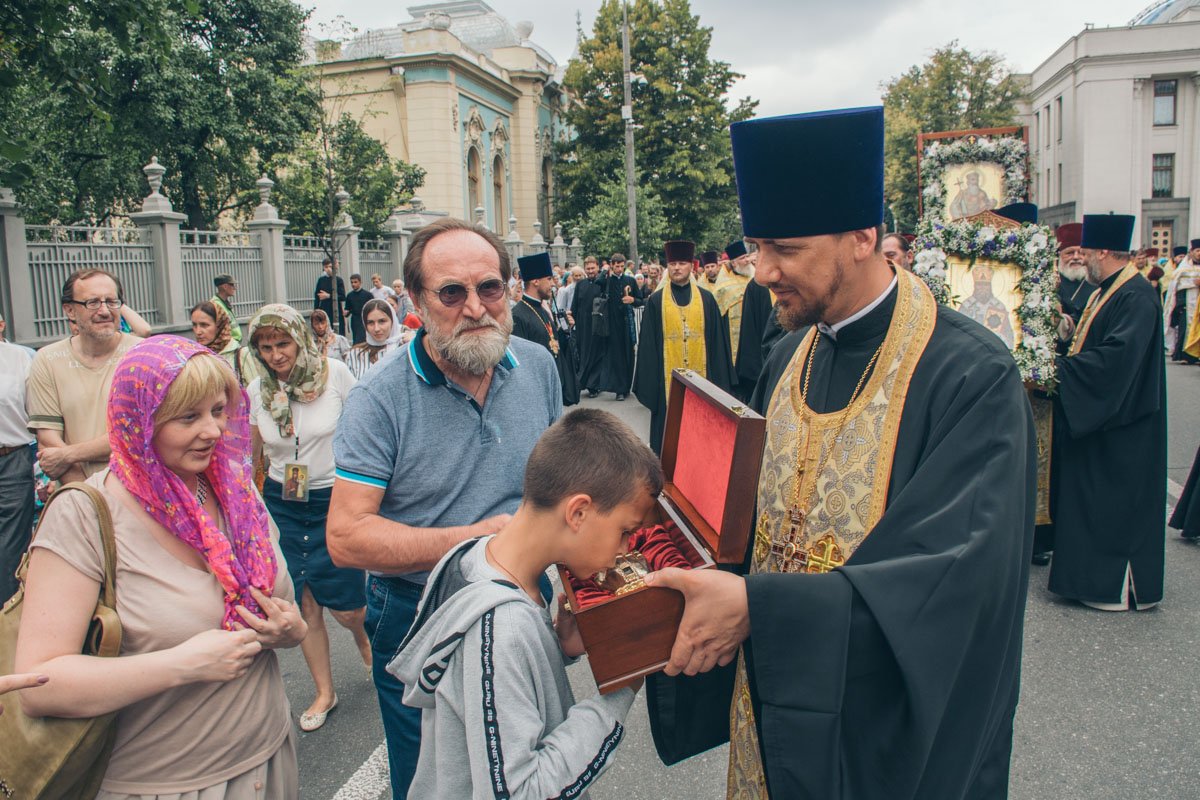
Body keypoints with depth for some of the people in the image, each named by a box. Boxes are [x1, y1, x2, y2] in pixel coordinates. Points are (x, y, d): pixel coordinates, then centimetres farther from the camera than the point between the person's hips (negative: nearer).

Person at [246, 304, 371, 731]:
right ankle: (324, 692, 28)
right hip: (282, 506, 3)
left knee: (347, 608, 0)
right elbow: (252, 458, 12)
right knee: (305, 606, 8)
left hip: (336, 501, -3)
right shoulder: (256, 391, 0)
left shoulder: (334, 373, -10)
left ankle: (367, 642, 37)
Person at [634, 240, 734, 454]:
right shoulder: (656, 301, 3)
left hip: (700, 376, 1)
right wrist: (649, 381, -3)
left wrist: (718, 379, 0)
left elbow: (717, 340, 5)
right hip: (667, 378, -1)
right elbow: (648, 344, 2)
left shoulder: (706, 299, 5)